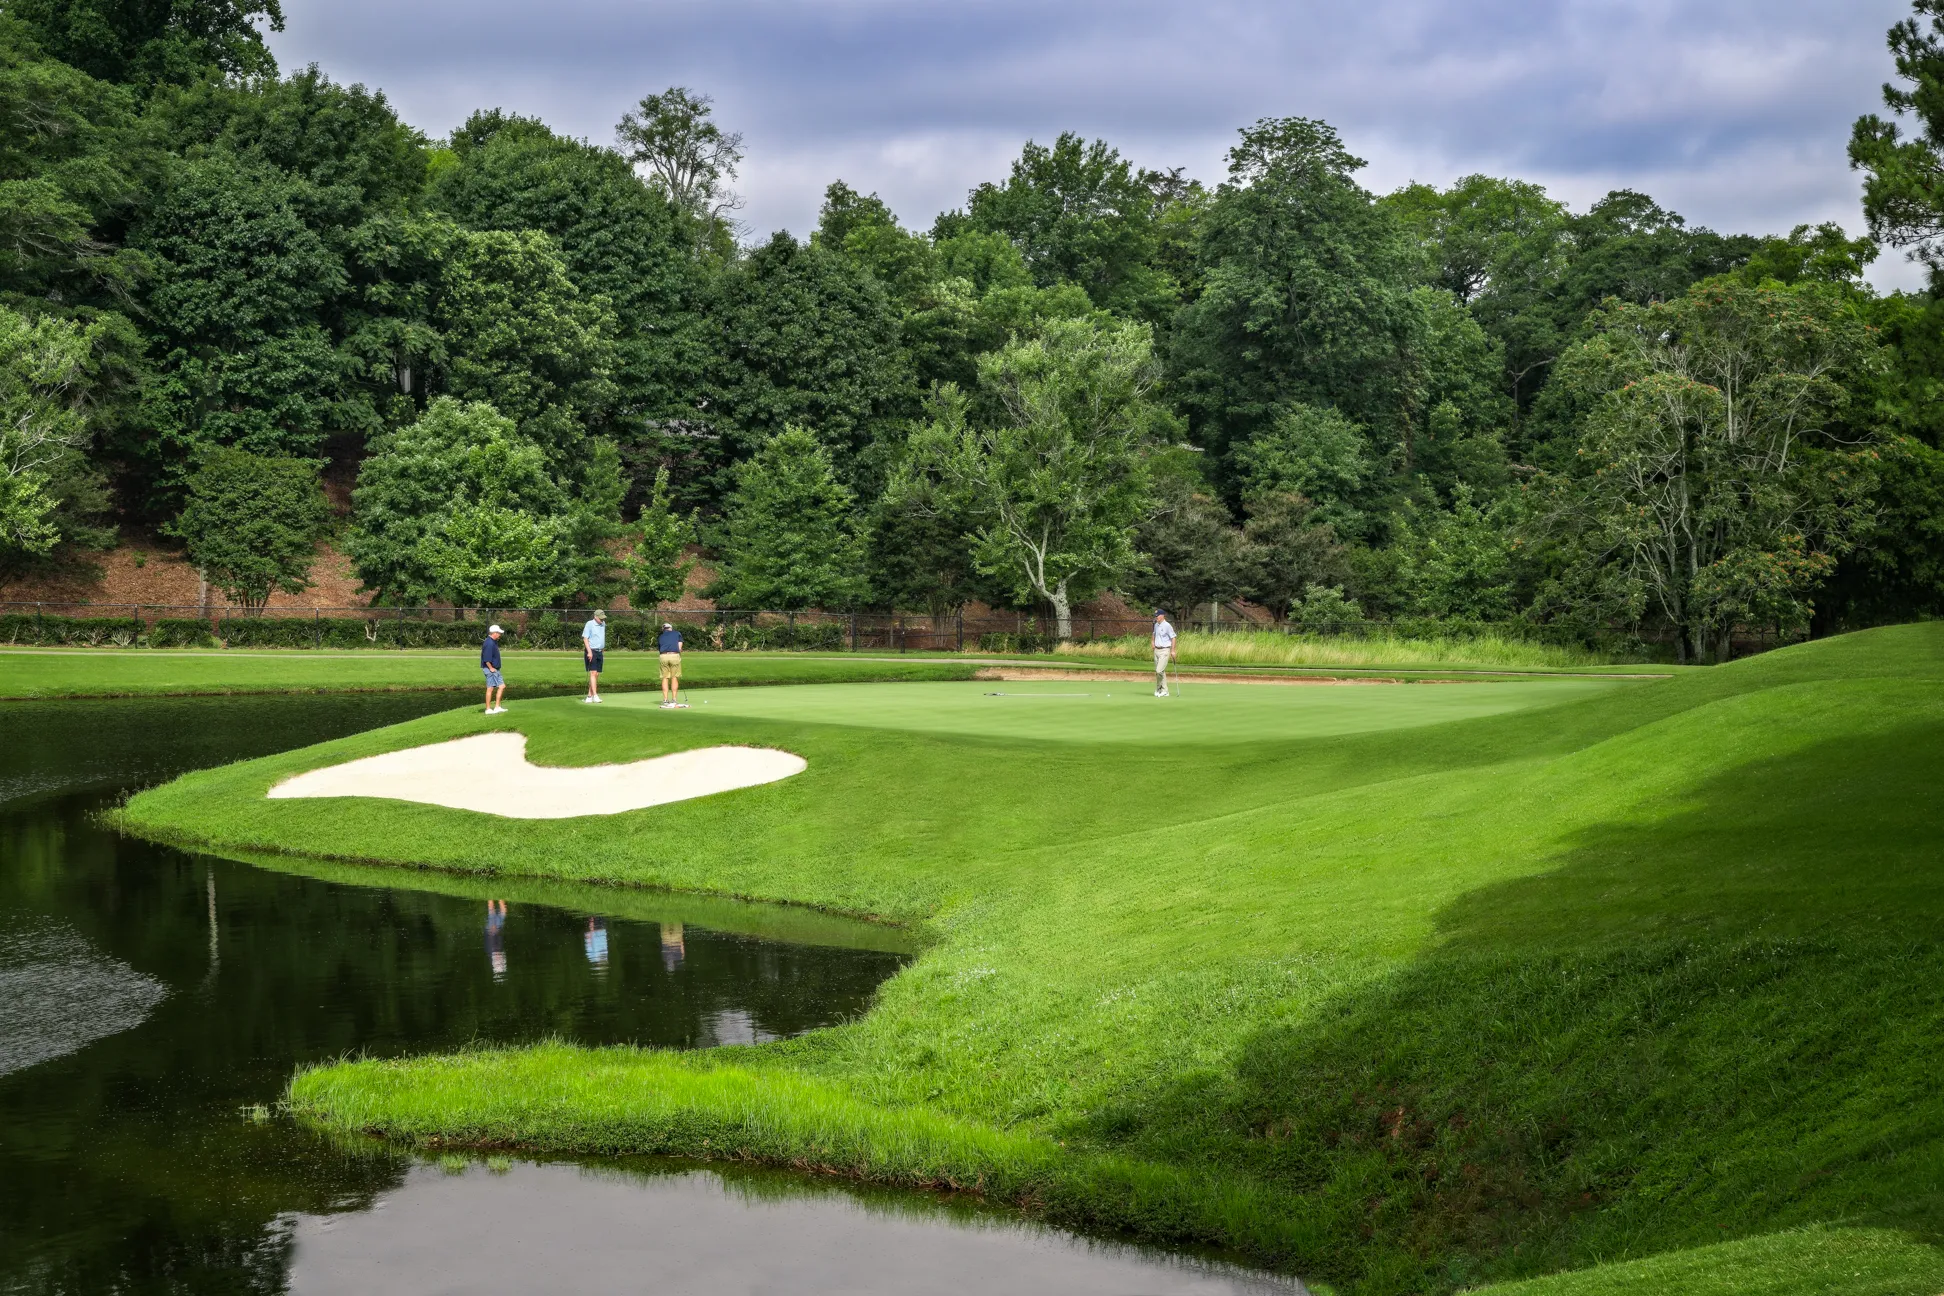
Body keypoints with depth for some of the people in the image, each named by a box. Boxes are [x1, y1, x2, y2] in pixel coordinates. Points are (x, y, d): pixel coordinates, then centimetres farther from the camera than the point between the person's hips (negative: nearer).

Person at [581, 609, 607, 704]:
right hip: (591, 651, -7)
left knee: (597, 674, 5)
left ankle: (590, 695, 10)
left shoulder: (603, 624, 11)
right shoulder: (589, 624, -10)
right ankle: (595, 695, -20)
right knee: (593, 673, -14)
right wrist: (589, 651, -21)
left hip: (600, 652, 7)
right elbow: (585, 638, -13)